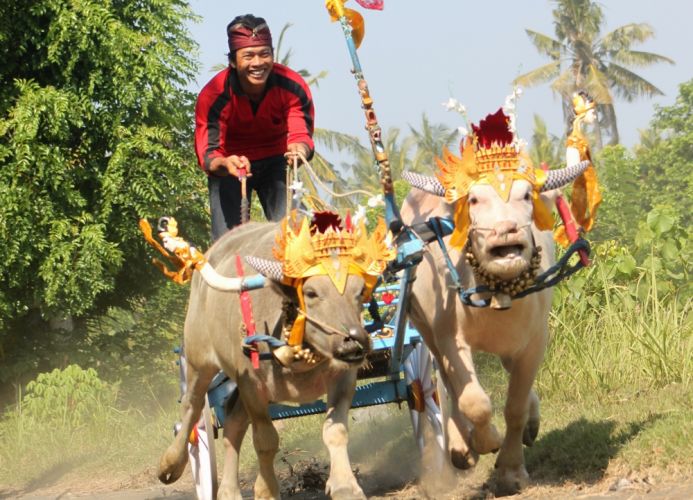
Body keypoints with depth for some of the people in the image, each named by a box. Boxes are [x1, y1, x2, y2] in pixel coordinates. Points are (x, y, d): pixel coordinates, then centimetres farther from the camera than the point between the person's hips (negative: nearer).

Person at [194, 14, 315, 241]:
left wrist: (300, 149, -53)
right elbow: (207, 154, -30)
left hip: (275, 161, 1)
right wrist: (225, 164, -55)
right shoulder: (213, 96, -28)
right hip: (230, 161, -1)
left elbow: (301, 134, -27)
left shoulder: (292, 86, -24)